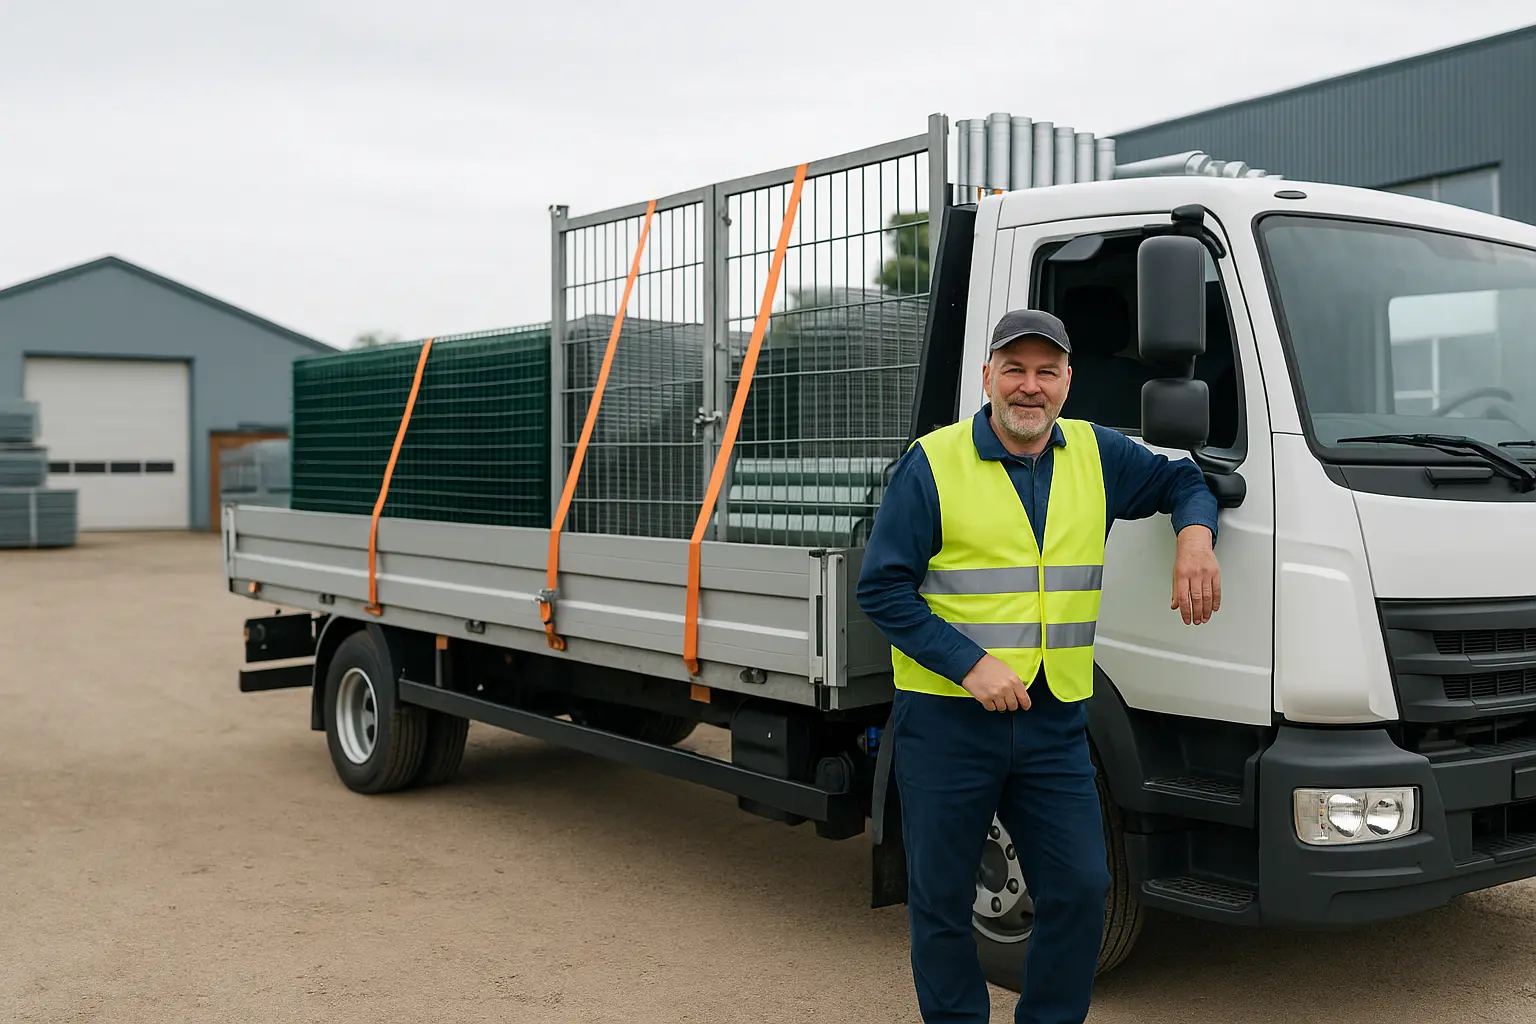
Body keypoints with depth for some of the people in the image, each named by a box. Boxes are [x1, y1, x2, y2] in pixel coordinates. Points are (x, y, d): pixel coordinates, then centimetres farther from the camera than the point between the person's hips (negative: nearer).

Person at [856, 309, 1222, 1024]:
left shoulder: (1096, 454, 7)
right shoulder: (933, 462, -6)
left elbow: (1180, 481, 23)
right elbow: (882, 589, -8)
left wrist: (1196, 536, 0)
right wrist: (971, 663, -17)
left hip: (1054, 720, 3)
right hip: (946, 717, -3)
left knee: (1080, 889, 4)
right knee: (940, 898, 8)